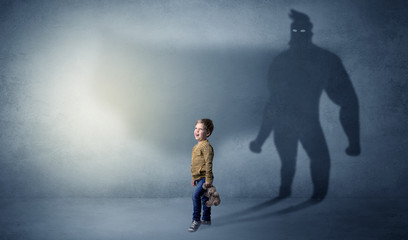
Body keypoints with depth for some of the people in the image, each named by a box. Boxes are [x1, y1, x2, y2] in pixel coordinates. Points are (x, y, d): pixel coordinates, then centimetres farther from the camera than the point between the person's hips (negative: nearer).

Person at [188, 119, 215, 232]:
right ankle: (206, 219, 30)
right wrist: (193, 178, 25)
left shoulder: (206, 146, -17)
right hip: (199, 178, 10)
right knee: (204, 198, 18)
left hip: (204, 178, -10)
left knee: (196, 194, -22)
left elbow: (208, 164, -21)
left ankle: (196, 220, -13)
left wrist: (208, 179, -23)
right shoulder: (197, 146, 14)